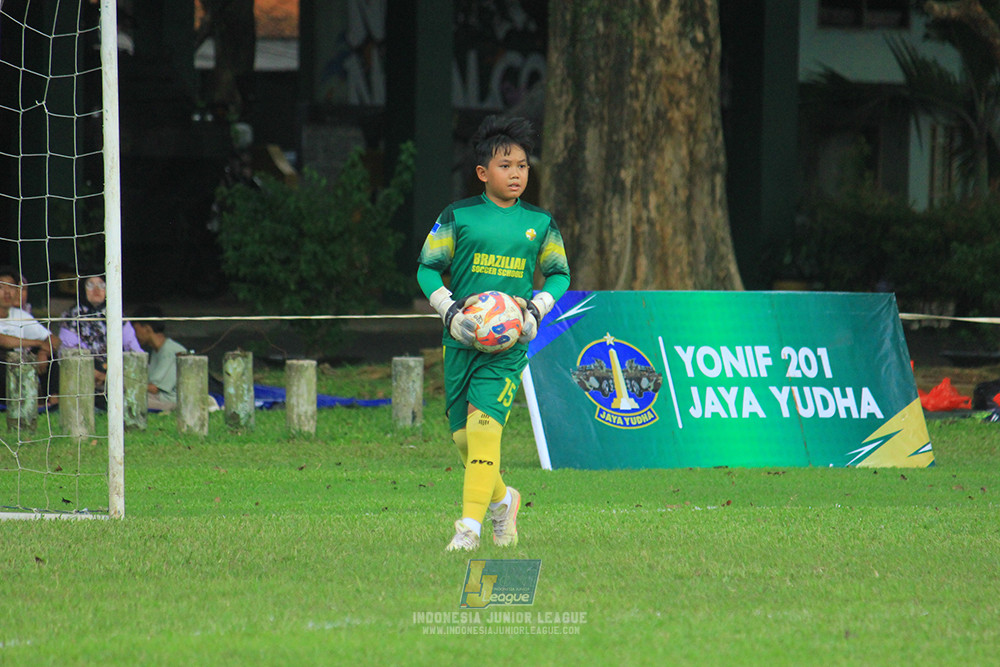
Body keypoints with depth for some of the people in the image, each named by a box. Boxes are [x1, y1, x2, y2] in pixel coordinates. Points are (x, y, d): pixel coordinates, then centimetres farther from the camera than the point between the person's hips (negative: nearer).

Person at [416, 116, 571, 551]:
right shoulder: (458, 217, 2)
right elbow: (427, 268, 7)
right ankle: (501, 499, 32)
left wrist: (536, 308, 0)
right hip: (462, 339, 1)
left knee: (485, 425, -18)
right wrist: (449, 310, -8)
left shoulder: (540, 224, 7)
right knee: (462, 434, 5)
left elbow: (559, 274, 19)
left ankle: (470, 525, -18)